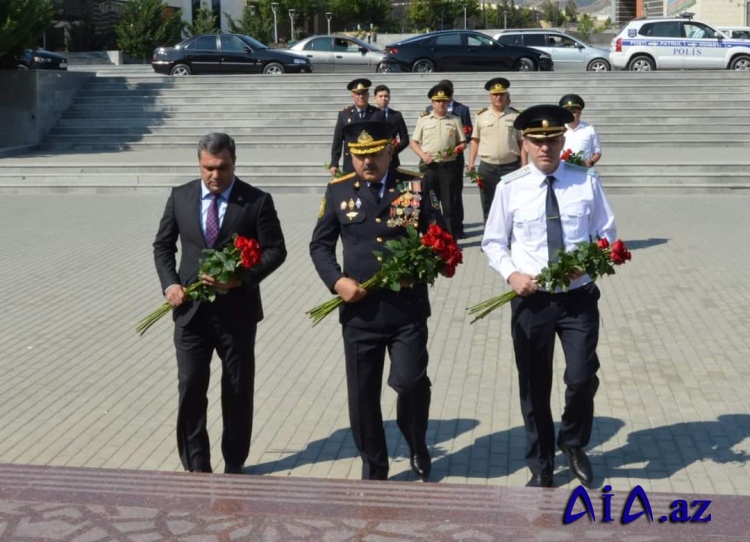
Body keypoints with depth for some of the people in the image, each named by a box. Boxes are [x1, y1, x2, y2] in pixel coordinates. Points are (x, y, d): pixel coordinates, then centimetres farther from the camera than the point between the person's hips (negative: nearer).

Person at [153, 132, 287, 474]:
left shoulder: (257, 201, -5)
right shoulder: (180, 197, 4)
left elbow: (275, 250, -5)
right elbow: (163, 245, 12)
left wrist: (241, 279, -19)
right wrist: (170, 283, -5)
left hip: (237, 309, -2)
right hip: (191, 309, 2)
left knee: (238, 392, 9)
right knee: (190, 389, 1)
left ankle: (234, 466, 24)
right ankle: (196, 468, 14)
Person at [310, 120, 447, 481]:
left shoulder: (416, 186, 2)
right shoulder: (338, 191, 4)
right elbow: (320, 245, 8)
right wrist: (336, 280, -9)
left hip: (408, 308, -1)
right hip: (360, 311, 1)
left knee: (411, 381, -8)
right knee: (362, 395, 7)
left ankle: (417, 447, 23)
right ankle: (373, 468, 25)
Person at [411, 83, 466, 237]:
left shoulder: (455, 120, 8)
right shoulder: (423, 119, 8)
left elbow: (462, 143, 9)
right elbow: (413, 142, 9)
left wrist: (456, 150, -12)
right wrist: (423, 155, -8)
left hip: (449, 166, 0)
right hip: (429, 166, 0)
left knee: (450, 204, 1)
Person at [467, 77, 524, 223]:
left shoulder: (515, 116, 3)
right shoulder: (482, 116, 5)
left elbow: (521, 142, 5)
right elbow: (475, 140, 9)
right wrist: (471, 163, 1)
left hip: (511, 166, -1)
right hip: (487, 167, 1)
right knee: (488, 205, 9)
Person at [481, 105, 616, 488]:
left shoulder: (587, 182, -3)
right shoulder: (510, 187, -4)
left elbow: (606, 233, 5)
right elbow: (493, 242, 4)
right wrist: (511, 274, -13)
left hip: (578, 297, 0)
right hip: (530, 299, 0)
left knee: (582, 378, -7)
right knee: (533, 387, 10)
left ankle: (573, 445, 26)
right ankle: (541, 466, 30)